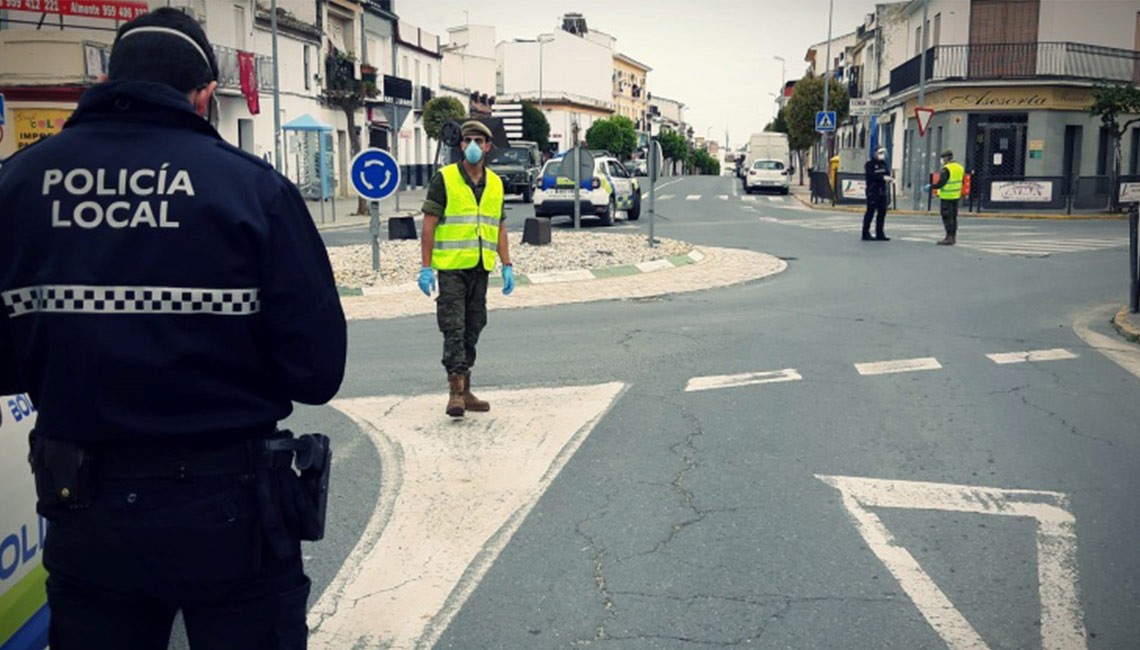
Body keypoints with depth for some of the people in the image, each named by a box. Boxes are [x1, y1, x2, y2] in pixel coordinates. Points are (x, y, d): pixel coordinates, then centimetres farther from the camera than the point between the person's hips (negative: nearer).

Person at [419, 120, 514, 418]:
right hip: (451, 267, -5)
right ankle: (455, 391, -8)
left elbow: (499, 227, 16)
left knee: (472, 330, 10)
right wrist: (426, 267, -12)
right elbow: (429, 223, -6)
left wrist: (507, 266, 9)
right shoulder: (444, 178, -4)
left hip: (481, 269, 5)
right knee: (454, 329, -9)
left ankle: (464, 391, 19)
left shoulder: (495, 183, 12)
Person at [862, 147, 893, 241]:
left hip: (882, 191, 8)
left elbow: (887, 173, 17)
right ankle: (866, 234, -3)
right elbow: (870, 175, -18)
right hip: (873, 191, -8)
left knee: (882, 212, 6)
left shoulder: (883, 163, 18)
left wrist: (888, 178, -7)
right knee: (870, 212, -6)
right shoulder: (870, 164, -6)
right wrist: (883, 177, -22)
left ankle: (879, 234, 12)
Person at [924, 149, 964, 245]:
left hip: (946, 197, -8)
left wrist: (930, 187, -10)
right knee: (953, 217, 15)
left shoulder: (946, 169, -17)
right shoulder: (960, 168, 10)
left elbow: (941, 183, -21)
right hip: (956, 196, 8)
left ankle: (949, 237, -5)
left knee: (947, 217, -4)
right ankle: (953, 237, 20)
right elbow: (961, 182, 16)